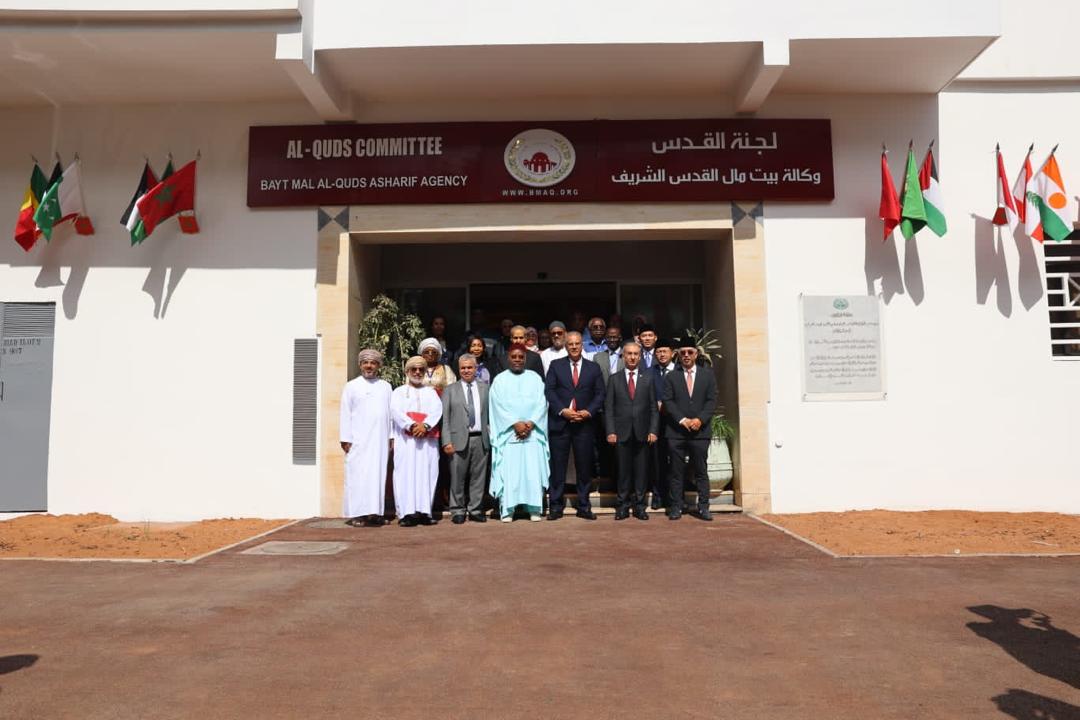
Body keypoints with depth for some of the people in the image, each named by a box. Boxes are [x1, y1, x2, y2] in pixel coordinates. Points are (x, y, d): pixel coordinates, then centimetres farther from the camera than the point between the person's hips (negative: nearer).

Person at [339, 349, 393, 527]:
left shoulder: (386, 387, 13)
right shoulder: (351, 386, 6)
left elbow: (390, 413, 10)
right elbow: (345, 414, 2)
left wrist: (391, 437, 4)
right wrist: (345, 439, -5)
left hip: (380, 440, 3)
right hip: (358, 440, -2)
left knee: (378, 474, 1)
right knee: (357, 475, -4)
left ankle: (375, 512, 5)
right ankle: (356, 514, -2)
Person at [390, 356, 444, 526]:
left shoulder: (431, 392, 20)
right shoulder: (398, 392, 15)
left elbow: (437, 410, 2)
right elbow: (396, 411, -3)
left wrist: (425, 425, -17)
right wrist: (411, 426, -19)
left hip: (428, 439, 2)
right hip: (405, 439, -2)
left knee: (426, 474, -4)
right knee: (406, 474, -8)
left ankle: (424, 512, -4)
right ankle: (406, 513, -10)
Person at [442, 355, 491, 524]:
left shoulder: (484, 388, 12)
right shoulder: (450, 390, 7)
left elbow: (490, 414, 8)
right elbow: (445, 418, 2)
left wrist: (491, 438, -1)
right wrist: (447, 441, -6)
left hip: (481, 439, 2)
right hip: (459, 440, -1)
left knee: (478, 477, 5)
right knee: (457, 478, 2)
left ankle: (476, 510, 16)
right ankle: (457, 511, 13)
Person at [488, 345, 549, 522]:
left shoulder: (535, 378, 12)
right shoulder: (500, 380, 8)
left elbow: (541, 403, 3)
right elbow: (499, 406, -1)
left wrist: (530, 423, -10)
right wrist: (516, 424, -11)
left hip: (533, 433, 1)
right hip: (508, 433, -1)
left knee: (533, 471, -3)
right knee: (508, 471, -5)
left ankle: (534, 509, 2)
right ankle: (507, 509, 0)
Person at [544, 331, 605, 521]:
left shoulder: (593, 368, 10)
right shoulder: (555, 365, 7)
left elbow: (600, 394, 6)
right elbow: (549, 391, -1)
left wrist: (588, 412, -9)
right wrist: (562, 411, -13)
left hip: (585, 423, 1)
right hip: (560, 422, -1)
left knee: (585, 466, 5)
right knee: (558, 466, 1)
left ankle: (584, 506, 14)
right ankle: (555, 506, 9)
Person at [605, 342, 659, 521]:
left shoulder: (648, 378, 9)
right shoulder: (614, 379, 7)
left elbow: (653, 407, 6)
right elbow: (608, 408, 3)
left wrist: (653, 430, -4)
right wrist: (610, 431, -6)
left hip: (642, 433, 1)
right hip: (622, 433, -1)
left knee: (641, 471, 4)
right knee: (623, 471, 3)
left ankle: (639, 506, 13)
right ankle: (622, 506, 11)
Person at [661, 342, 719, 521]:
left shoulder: (708, 375, 12)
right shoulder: (671, 377, 10)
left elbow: (712, 401, 3)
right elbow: (667, 401, 0)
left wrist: (700, 419, -11)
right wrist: (682, 420, -12)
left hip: (700, 431, 0)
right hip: (676, 432, 0)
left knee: (701, 471, 3)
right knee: (677, 472, 2)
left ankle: (703, 507, 8)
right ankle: (675, 507, 6)